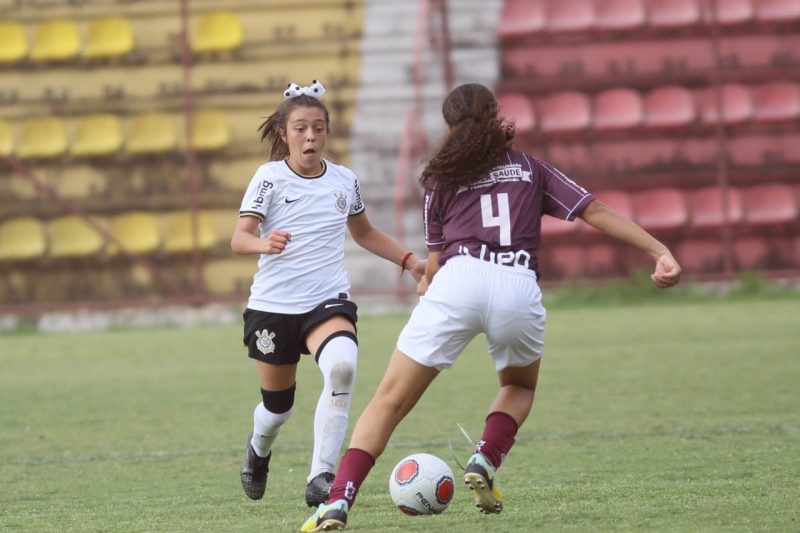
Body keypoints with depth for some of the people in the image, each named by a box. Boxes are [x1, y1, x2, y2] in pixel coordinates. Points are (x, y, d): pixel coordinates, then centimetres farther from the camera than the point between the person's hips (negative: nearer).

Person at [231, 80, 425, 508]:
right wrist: (264, 243, -38)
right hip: (273, 306, -1)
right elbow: (239, 237, -15)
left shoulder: (344, 180, 6)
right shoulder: (270, 178, -6)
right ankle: (258, 452, 48)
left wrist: (409, 261, 14)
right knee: (278, 405, 9)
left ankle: (321, 478, -27)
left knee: (342, 365, -31)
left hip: (327, 301, 1)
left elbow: (364, 233, 24)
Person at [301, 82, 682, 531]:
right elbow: (597, 212, 16)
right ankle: (485, 462, 7)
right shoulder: (530, 169, 25)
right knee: (520, 387, 32)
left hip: (458, 280, -1)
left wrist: (427, 284, 42)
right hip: (519, 290, 1)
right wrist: (661, 253, 14)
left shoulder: (441, 178, 22)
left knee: (391, 400, 2)